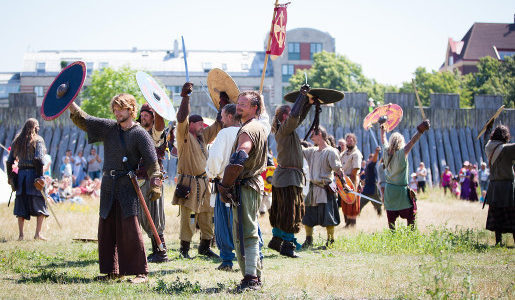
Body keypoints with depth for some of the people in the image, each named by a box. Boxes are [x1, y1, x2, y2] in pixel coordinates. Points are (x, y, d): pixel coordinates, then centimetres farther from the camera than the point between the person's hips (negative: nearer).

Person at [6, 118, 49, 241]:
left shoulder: (17, 141, 12)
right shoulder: (38, 140, -3)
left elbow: (9, 161, 11)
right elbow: (38, 159, -15)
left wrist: (10, 176, 16)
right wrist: (40, 176, -16)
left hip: (21, 173, 5)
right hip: (33, 173, -5)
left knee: (21, 205, 9)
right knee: (40, 204, 3)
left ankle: (21, 234, 6)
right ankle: (38, 233, -4)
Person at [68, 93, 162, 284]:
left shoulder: (140, 134, -2)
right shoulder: (109, 128, 12)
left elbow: (152, 162, -7)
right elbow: (84, 121, 14)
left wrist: (155, 185, -16)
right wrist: (69, 103, 3)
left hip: (127, 186, -6)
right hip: (108, 186, 6)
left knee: (130, 229, -10)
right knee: (106, 230, 7)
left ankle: (141, 272, -7)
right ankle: (112, 270, 17)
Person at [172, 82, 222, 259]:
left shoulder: (203, 136, 16)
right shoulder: (184, 135, -3)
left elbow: (218, 125, 23)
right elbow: (182, 118, -19)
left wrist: (223, 104, 20)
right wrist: (185, 96, -21)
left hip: (203, 181, 7)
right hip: (188, 181, -7)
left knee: (207, 214, 7)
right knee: (188, 215, -7)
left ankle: (205, 246, 17)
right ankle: (184, 249, -2)